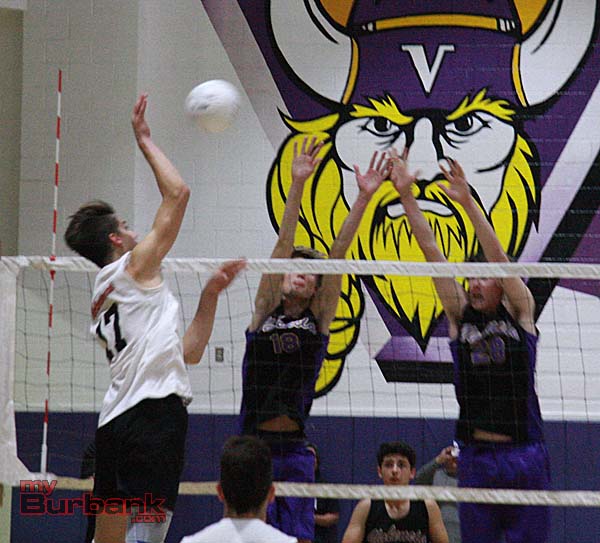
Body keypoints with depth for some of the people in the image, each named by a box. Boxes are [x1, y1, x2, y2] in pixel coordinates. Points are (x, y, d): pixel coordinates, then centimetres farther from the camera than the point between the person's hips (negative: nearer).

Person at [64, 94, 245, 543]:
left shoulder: (104, 303, 26)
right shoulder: (133, 268, 2)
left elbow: (188, 351, 27)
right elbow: (177, 192, 0)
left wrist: (210, 294, 28)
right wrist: (145, 140, 10)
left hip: (116, 420, 9)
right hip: (152, 411, -9)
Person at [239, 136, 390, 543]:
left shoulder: (319, 319, 7)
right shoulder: (264, 311, 4)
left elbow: (338, 255, -3)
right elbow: (283, 246, -6)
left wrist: (364, 198, -10)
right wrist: (297, 186, -14)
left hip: (293, 452, 1)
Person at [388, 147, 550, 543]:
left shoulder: (520, 312, 2)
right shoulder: (460, 318, 8)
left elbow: (498, 257, -10)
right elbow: (433, 256, 2)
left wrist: (467, 201, -18)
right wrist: (407, 197, -3)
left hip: (525, 457, -3)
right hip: (476, 460, 3)